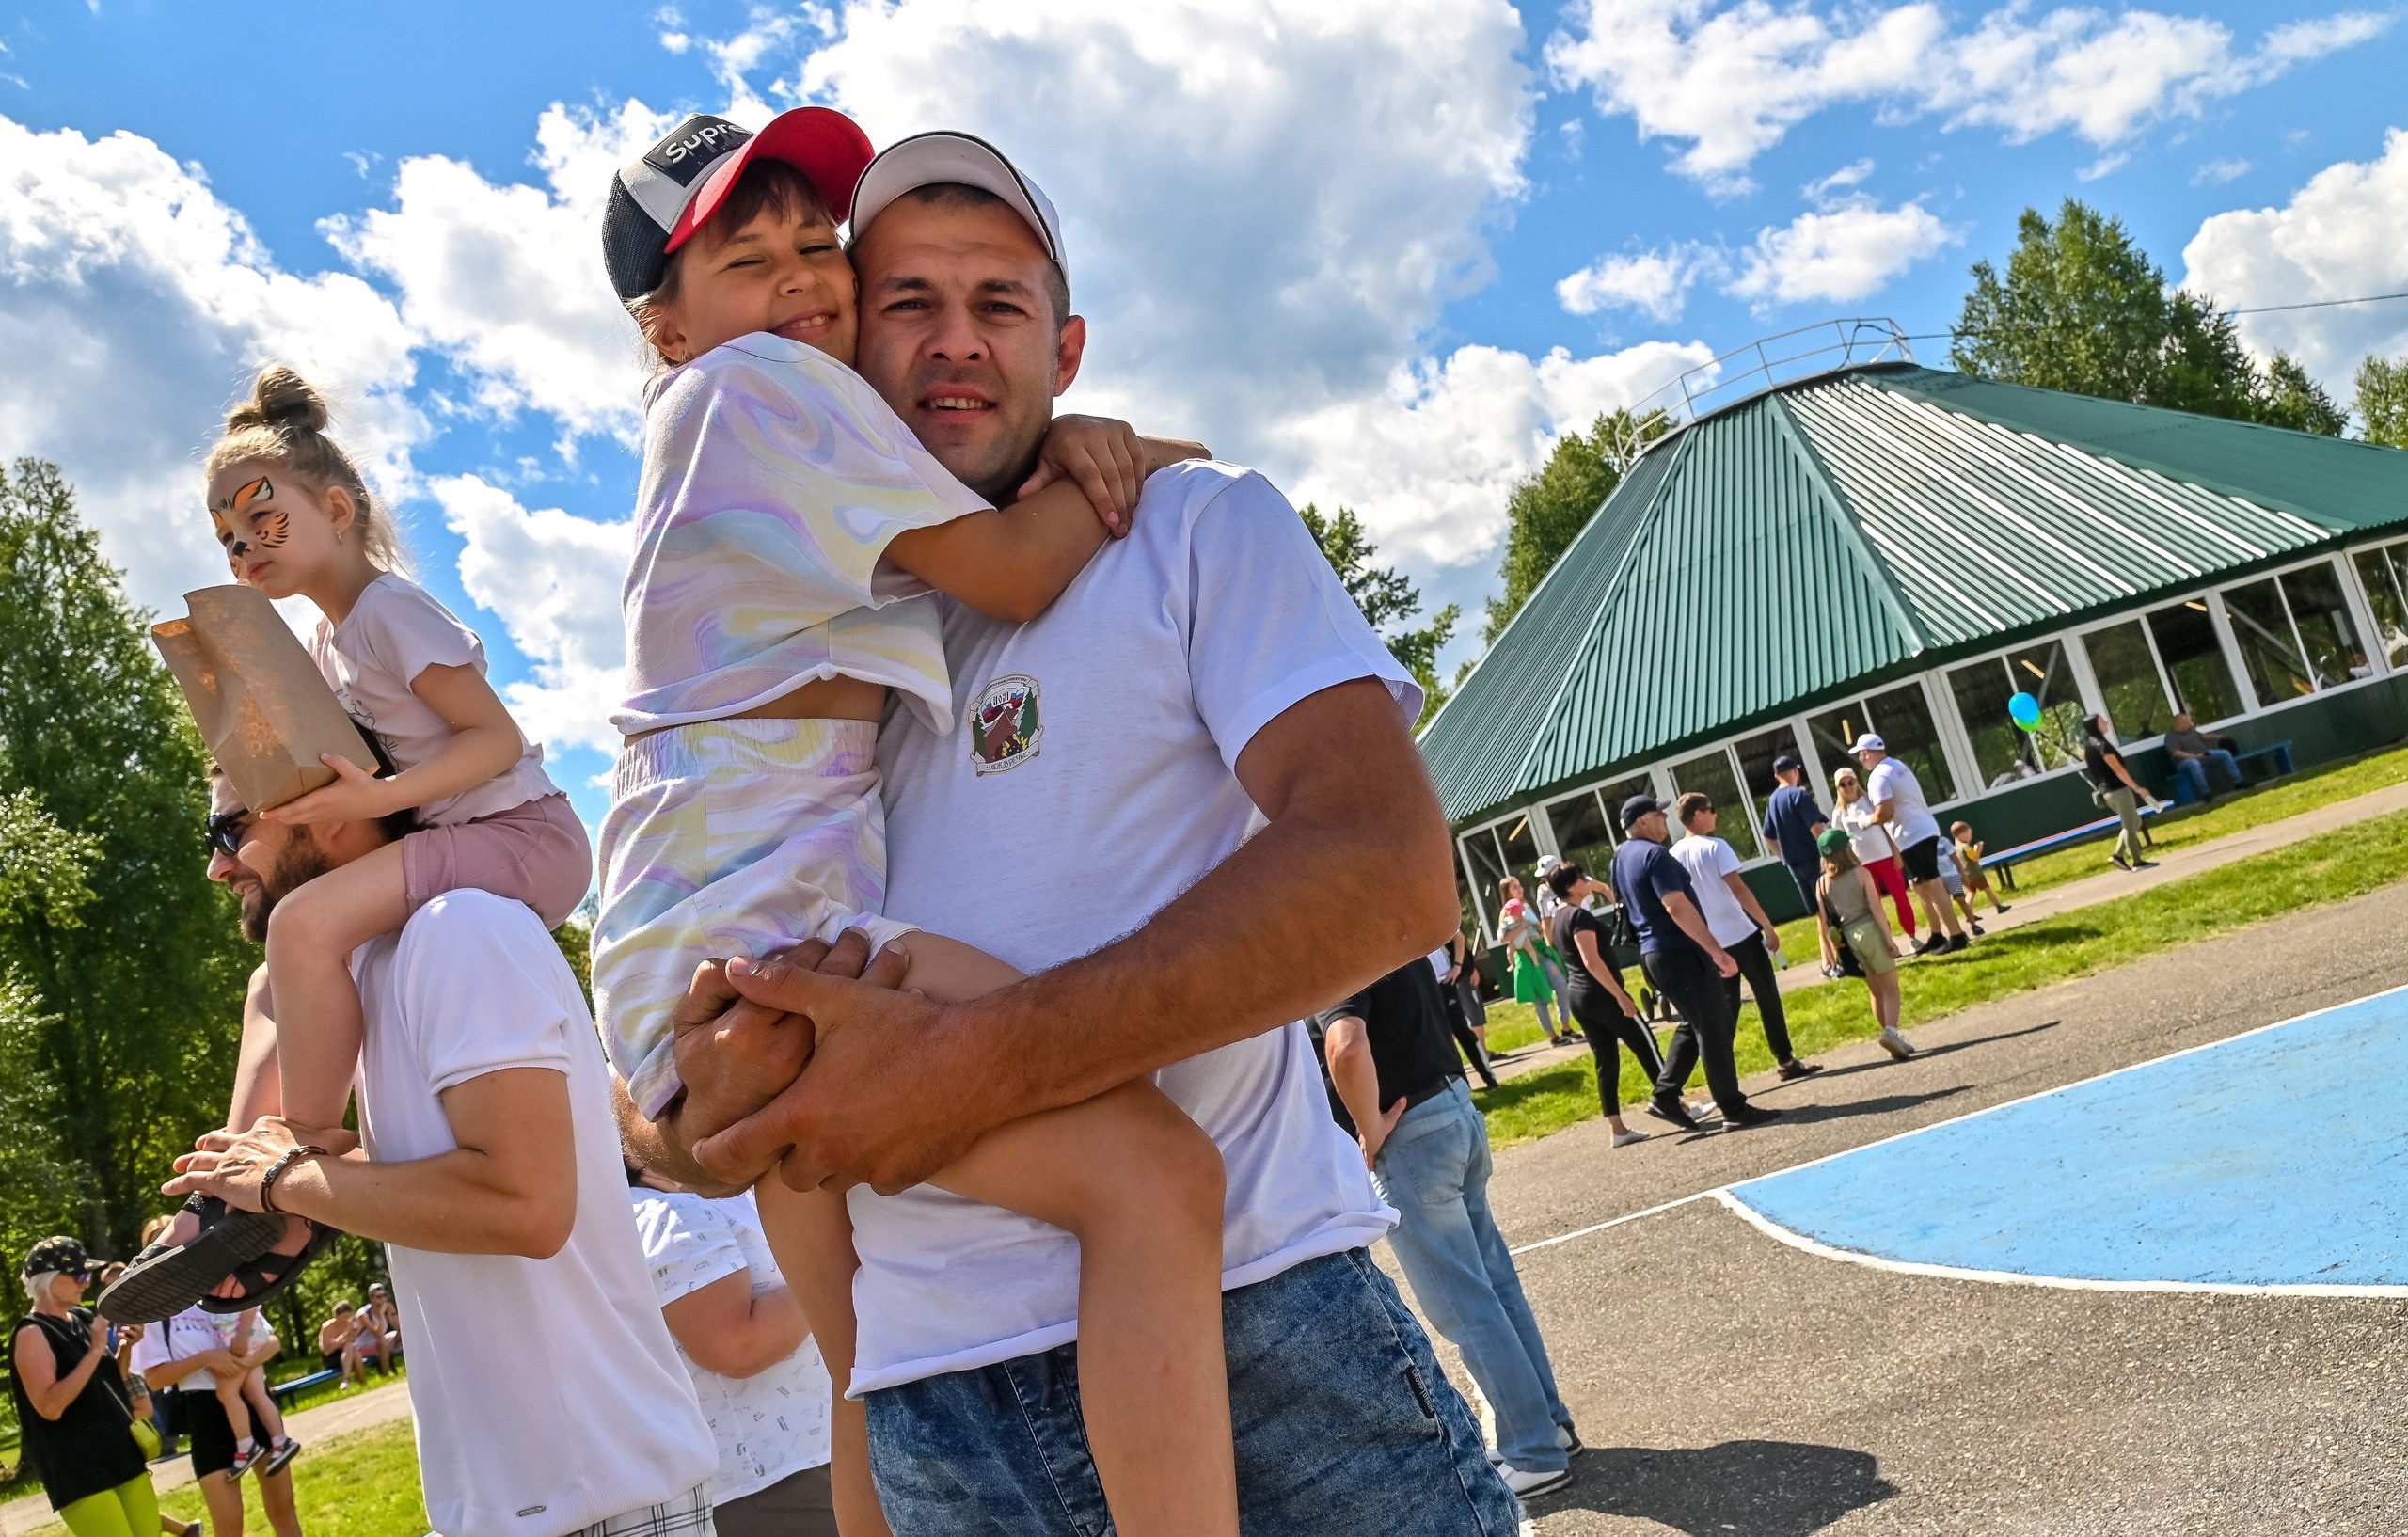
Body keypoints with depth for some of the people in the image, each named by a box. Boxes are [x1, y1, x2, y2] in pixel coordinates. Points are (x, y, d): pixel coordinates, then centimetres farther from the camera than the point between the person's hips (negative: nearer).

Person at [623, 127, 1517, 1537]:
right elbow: (651, 1108, 12)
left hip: (1258, 1326, -3)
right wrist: (709, 1113, -15)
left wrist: (973, 1066, -20)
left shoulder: (1196, 527, 3)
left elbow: (1389, 869, -15)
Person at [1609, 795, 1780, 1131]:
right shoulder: (1654, 854, -17)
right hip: (1681, 952, -10)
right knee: (1713, 1029, -2)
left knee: (1693, 1024, 19)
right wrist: (1716, 950, -27)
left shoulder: (1621, 857, 13)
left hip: (1653, 952, 10)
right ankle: (1734, 1109, 4)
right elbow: (1677, 907, -26)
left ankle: (1665, 1097, 15)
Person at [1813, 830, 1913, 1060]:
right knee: (1890, 988, -1)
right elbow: (1875, 907, -11)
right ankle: (1891, 1031, -23)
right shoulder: (1861, 873, -5)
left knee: (1876, 991, 16)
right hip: (1871, 930, -4)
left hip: (1848, 938, 4)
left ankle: (1892, 1037, 20)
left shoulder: (1822, 883, 4)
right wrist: (1889, 938, -9)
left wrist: (1829, 952, 8)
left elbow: (1822, 922, 3)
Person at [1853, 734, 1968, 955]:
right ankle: (1937, 935, 23)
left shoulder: (1878, 777, -15)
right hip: (1924, 830, 10)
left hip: (1912, 837, -10)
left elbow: (1885, 813, -23)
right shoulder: (1898, 765, 16)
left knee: (1931, 886, -8)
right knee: (1919, 885, 18)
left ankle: (1957, 937, -8)